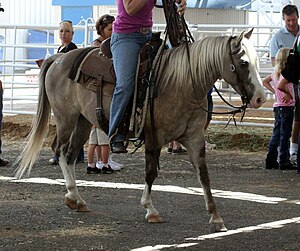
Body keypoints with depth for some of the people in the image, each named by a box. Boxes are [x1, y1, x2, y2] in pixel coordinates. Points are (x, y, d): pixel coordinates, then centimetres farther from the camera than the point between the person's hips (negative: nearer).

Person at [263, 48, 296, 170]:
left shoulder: (276, 72, 9)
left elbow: (265, 82, 21)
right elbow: (280, 86, -31)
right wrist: (289, 94, -16)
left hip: (277, 106, 8)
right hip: (286, 106, -8)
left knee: (276, 134, 13)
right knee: (285, 135, -3)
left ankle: (271, 161, 15)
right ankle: (284, 162, -1)